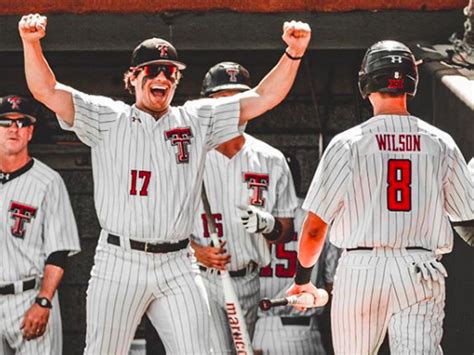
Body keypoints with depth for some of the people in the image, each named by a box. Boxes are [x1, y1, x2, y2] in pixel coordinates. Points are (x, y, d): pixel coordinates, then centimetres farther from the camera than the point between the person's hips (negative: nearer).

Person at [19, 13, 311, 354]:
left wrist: (293, 53, -5)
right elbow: (47, 90, -2)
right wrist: (32, 44, -19)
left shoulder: (198, 121, 13)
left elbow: (263, 98, 9)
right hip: (119, 264, -2)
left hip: (178, 268, 2)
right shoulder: (107, 119, 7)